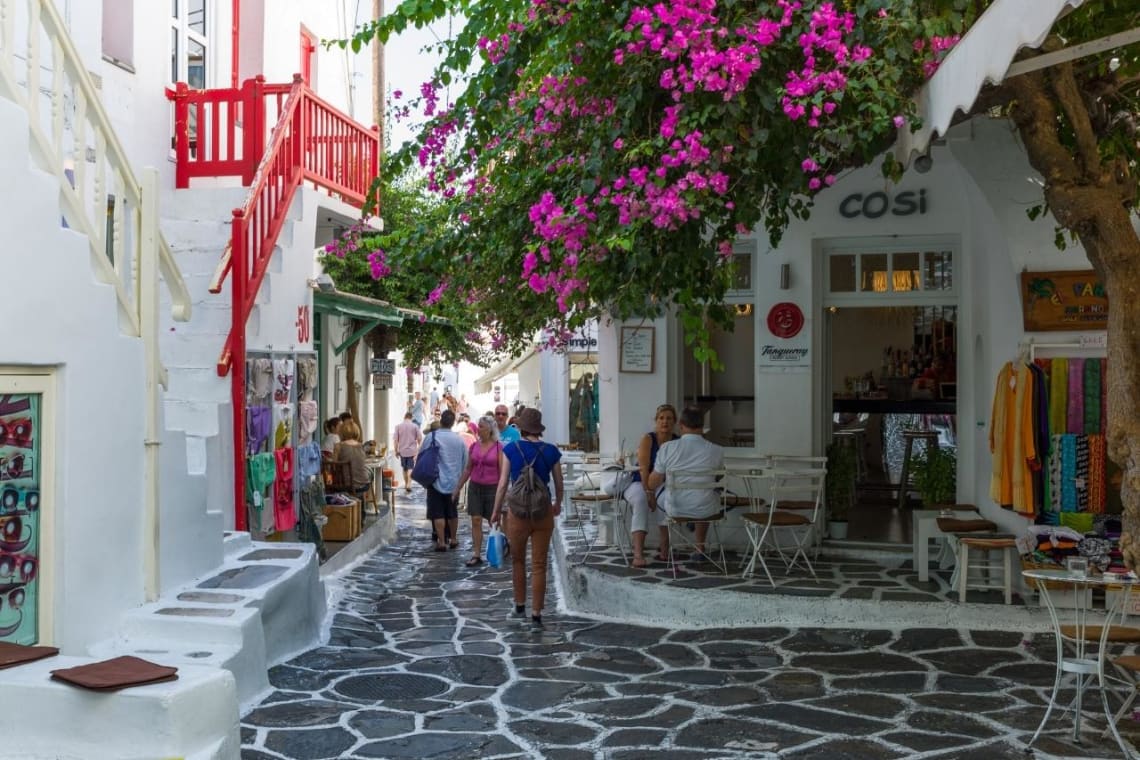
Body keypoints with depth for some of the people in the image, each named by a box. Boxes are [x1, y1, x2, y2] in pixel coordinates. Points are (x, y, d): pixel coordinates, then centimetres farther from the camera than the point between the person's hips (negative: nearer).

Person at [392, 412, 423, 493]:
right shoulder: (415, 426, -2)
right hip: (412, 451, -2)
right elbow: (420, 439, 1)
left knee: (405, 468, 16)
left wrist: (396, 451, 6)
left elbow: (395, 439, -2)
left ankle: (406, 484, 26)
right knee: (410, 468, -3)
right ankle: (409, 485, -16)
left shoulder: (398, 426, 0)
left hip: (402, 451, 2)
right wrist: (419, 449, 18)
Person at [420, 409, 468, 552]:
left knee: (438, 513, 0)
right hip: (454, 481, 4)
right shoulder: (459, 440, 1)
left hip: (437, 480, -4)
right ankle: (453, 539, 26)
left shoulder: (432, 437, -11)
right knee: (452, 512, 16)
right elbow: (465, 462, 10)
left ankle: (441, 542, -2)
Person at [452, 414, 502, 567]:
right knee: (476, 521, -1)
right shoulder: (474, 446, 5)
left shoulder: (498, 447, -7)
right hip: (475, 486, 3)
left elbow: (502, 470, -7)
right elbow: (467, 469, 12)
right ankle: (476, 555, 3)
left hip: (492, 487, -3)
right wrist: (458, 488, 12)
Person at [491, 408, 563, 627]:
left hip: (519, 512, -1)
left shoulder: (511, 449, -7)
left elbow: (503, 483, -6)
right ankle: (536, 613, 8)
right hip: (544, 513, 1)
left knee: (518, 561, 19)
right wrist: (558, 504, 26)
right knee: (539, 565, 7)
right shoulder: (550, 451, -3)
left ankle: (520, 605, 29)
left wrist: (496, 511, 5)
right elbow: (559, 484, 7)